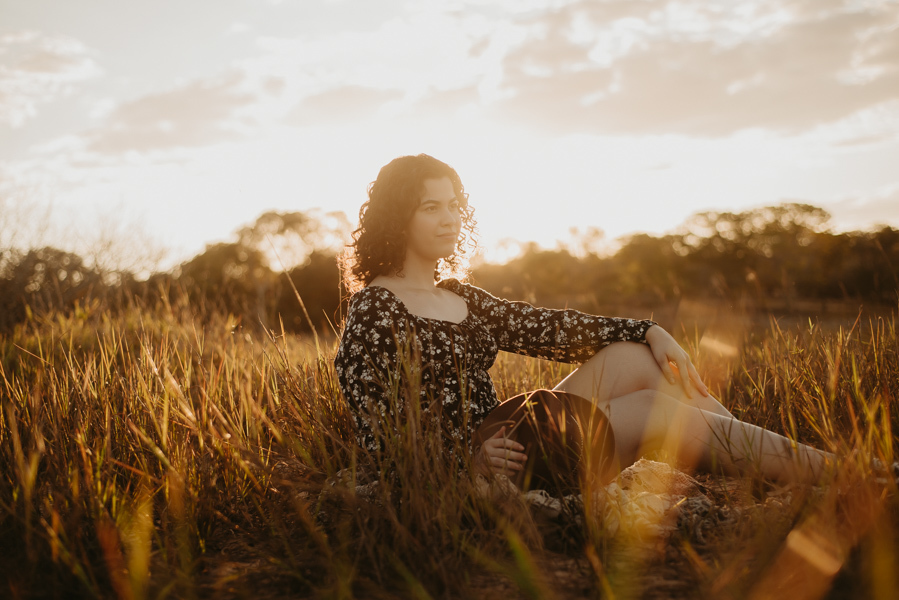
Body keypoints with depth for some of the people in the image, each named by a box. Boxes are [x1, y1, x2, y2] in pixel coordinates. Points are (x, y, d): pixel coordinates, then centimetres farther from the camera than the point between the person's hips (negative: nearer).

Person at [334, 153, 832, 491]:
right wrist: (470, 461, -26)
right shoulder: (374, 310, -9)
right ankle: (823, 471, -3)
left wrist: (648, 331, -2)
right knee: (656, 409, -12)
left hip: (500, 439, 8)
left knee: (634, 356, -3)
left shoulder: (459, 298, 16)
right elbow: (377, 440, -14)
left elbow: (545, 329, 8)